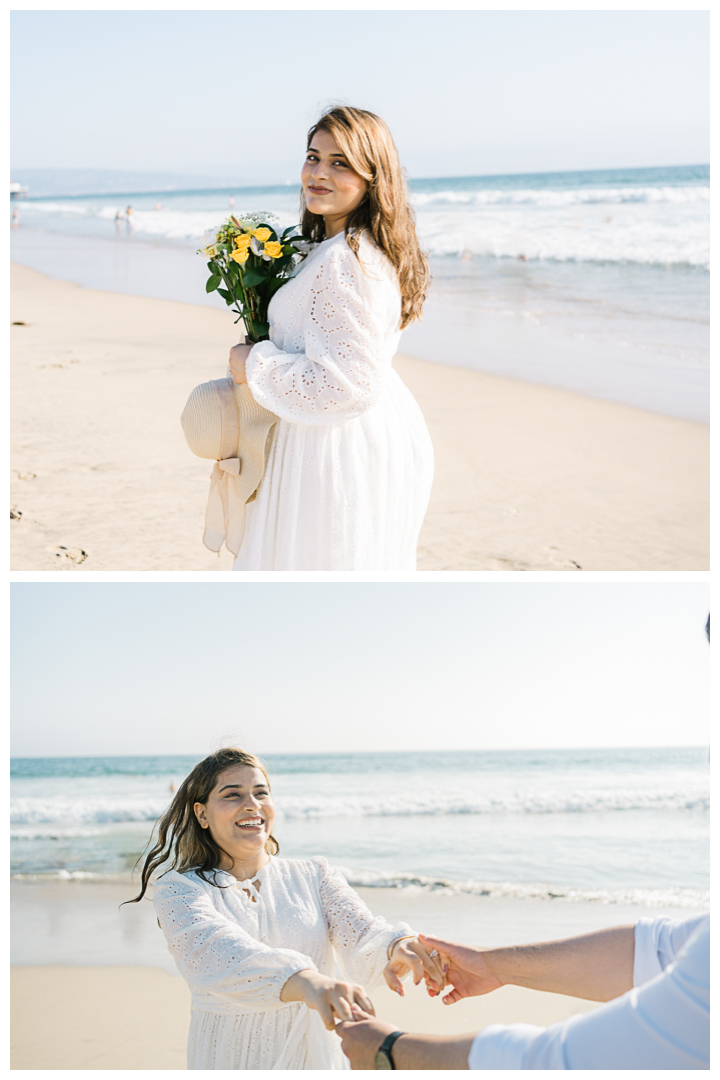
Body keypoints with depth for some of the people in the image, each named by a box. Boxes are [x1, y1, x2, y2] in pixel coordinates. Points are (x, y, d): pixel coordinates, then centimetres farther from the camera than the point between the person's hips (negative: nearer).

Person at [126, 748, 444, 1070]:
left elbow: (363, 936, -9)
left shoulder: (314, 875, 5)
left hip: (315, 1058, 2)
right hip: (229, 1060, -2)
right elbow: (212, 952, -21)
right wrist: (306, 981, -38)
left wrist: (397, 947, -32)